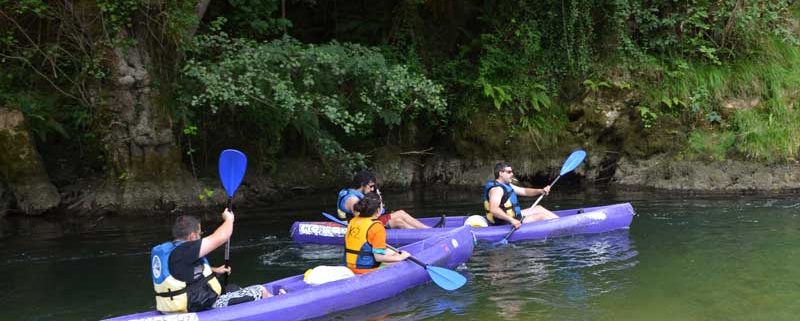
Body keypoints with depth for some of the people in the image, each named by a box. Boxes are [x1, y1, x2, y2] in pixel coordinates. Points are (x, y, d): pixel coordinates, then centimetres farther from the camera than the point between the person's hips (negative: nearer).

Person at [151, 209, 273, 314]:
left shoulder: (164, 249, 7)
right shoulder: (184, 251, -23)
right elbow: (220, 237, -21)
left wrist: (214, 270, 20)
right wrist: (229, 219, -2)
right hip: (203, 308, -10)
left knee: (233, 288, 30)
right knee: (261, 291, -3)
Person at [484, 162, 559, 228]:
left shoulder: (506, 185, 11)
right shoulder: (496, 188, -24)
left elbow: (524, 191, 14)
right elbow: (493, 209, -39)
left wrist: (541, 191, -3)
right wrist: (511, 220, -45)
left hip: (513, 217, 11)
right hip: (506, 223, -11)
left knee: (539, 208, 19)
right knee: (541, 216, -5)